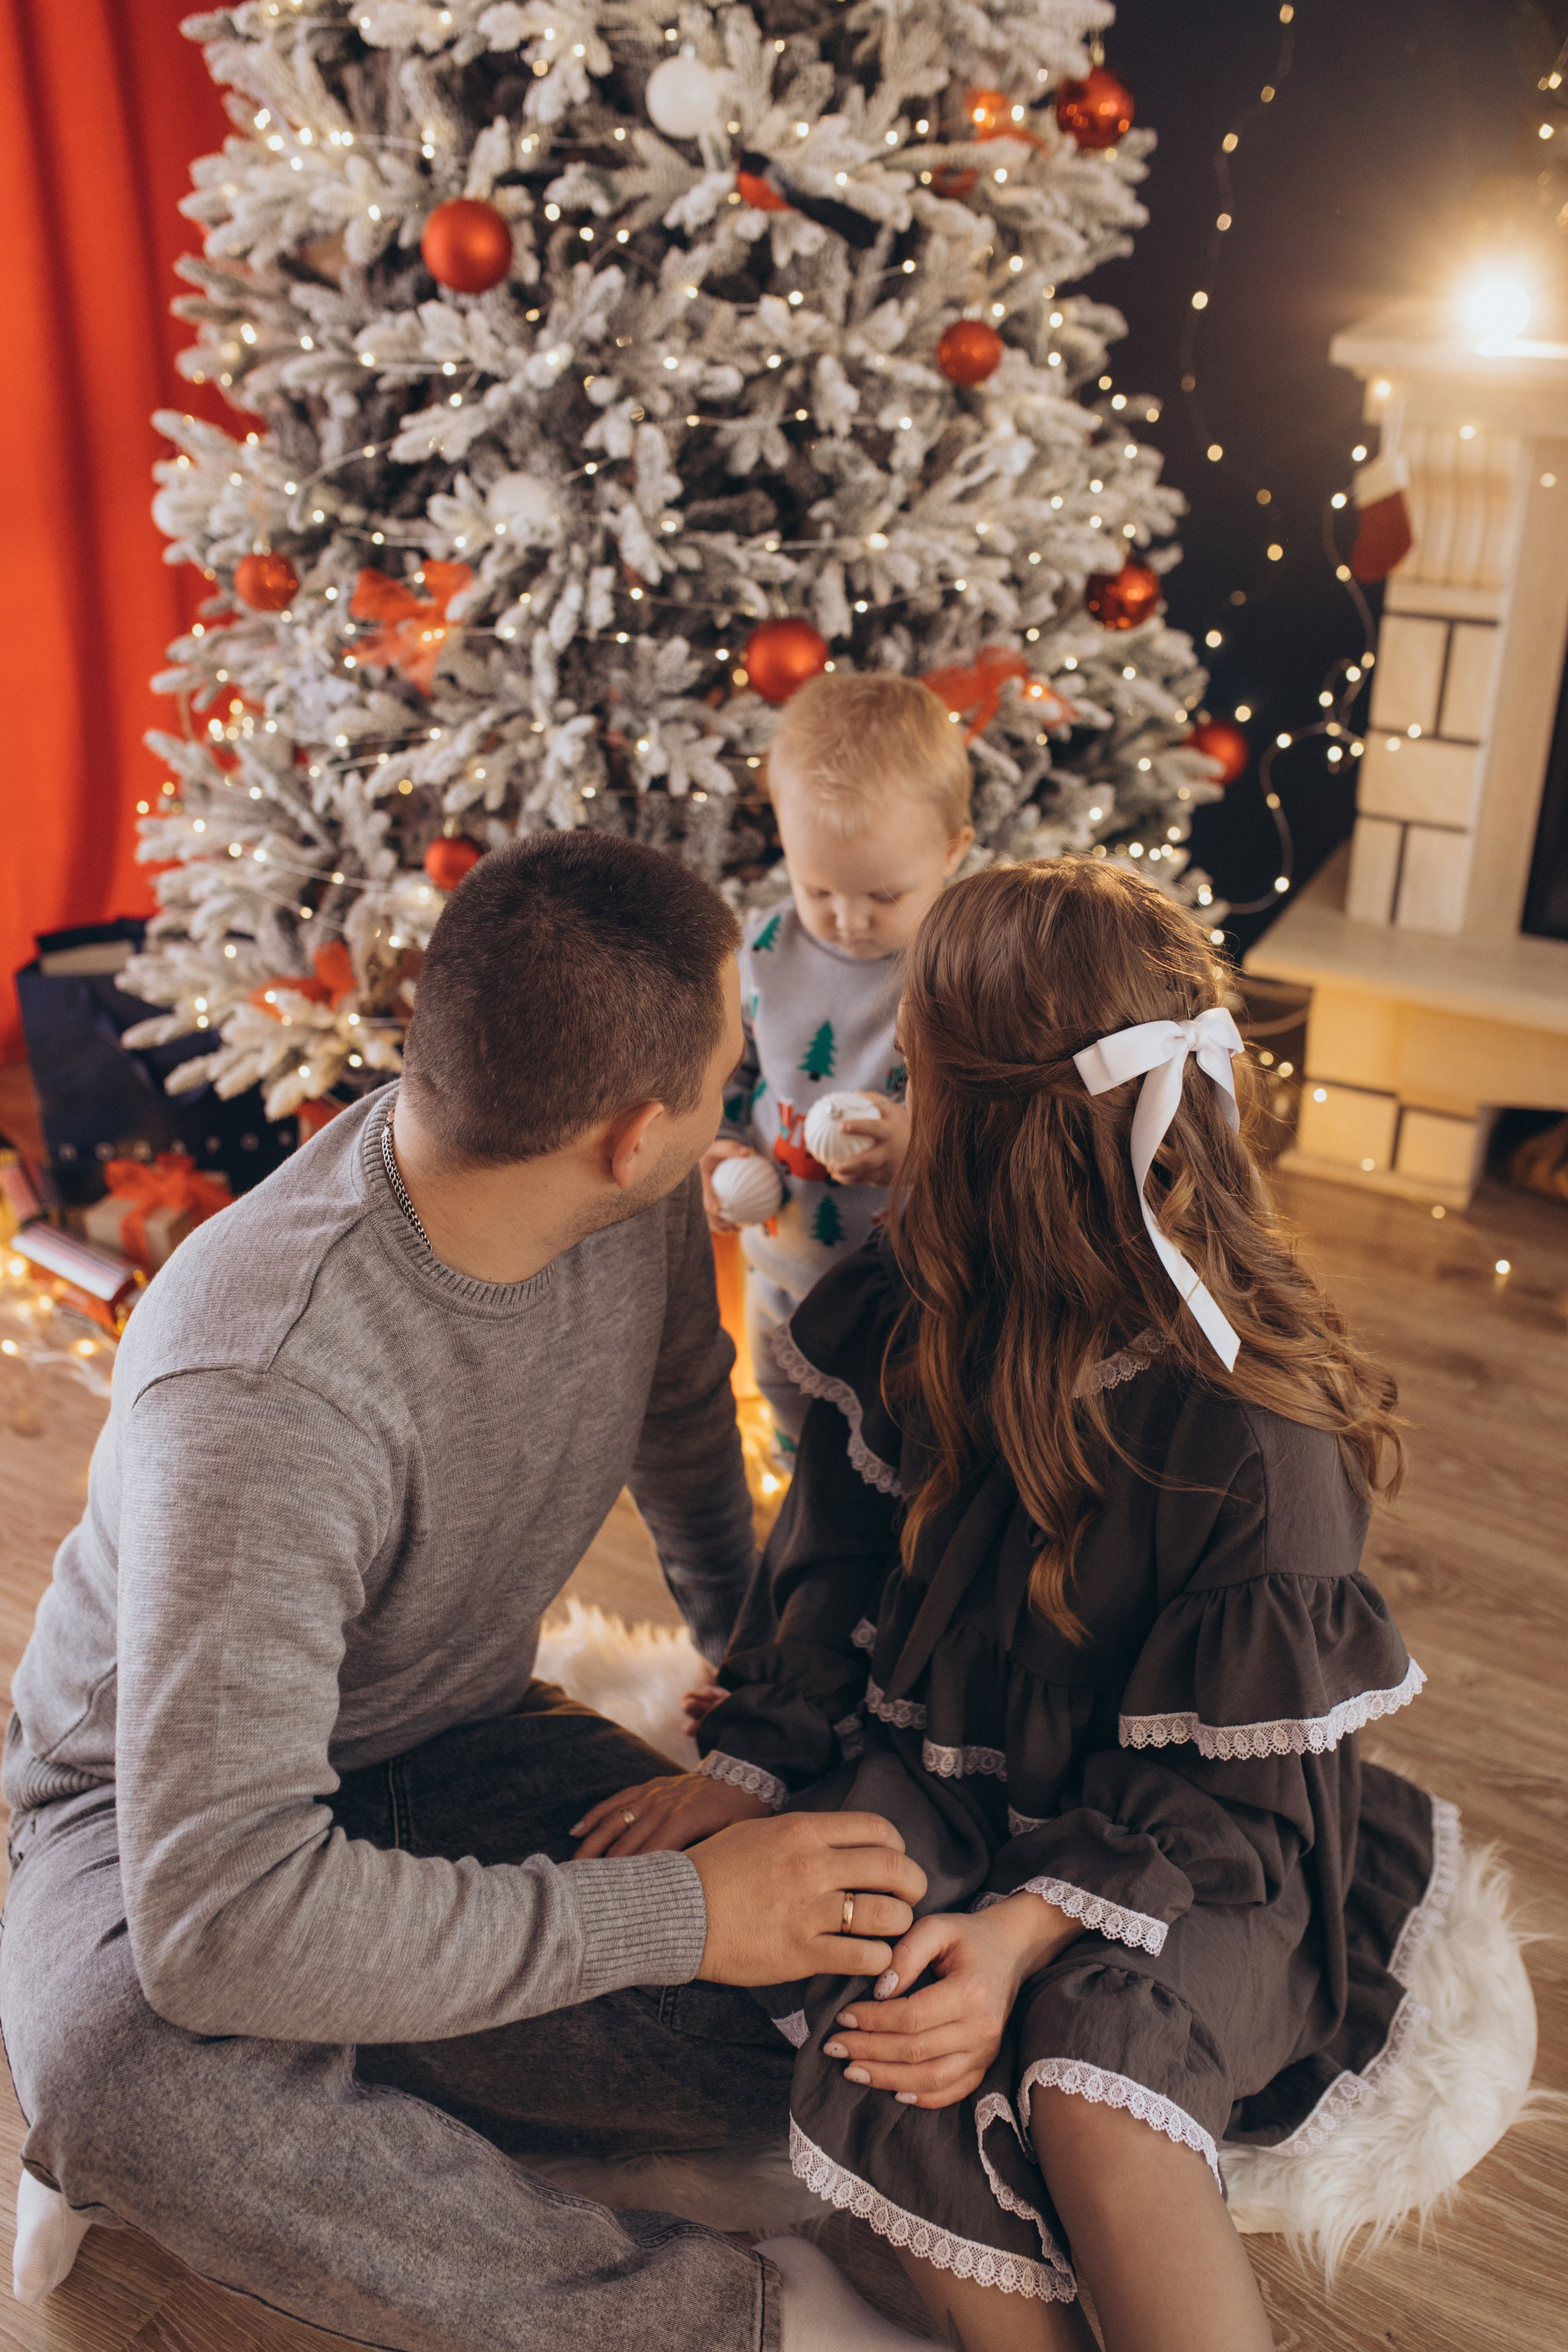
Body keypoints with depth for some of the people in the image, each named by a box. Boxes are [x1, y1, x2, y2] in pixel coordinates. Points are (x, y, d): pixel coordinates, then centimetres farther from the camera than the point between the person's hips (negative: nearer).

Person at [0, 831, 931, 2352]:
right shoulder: (261, 1395, -37)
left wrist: (749, 1644, 23)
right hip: (171, 1804, -4)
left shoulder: (639, 1208, -15)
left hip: (466, 1753, 5)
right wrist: (685, 1918, -35)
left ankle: (341, 2115, -2)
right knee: (133, 2081, -39)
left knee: (838, 2007, -17)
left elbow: (682, 1415, 8)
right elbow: (223, 1914, -40)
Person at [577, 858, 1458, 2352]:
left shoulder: (1256, 1440, -24)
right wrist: (744, 1770, -5)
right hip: (944, 1784, 5)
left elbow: (1223, 1802, -16)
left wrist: (1030, 1929, -28)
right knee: (873, 2030, -24)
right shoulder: (906, 1314, -7)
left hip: (1197, 1867, -4)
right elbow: (832, 1573, 5)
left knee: (1091, 2078, -31)